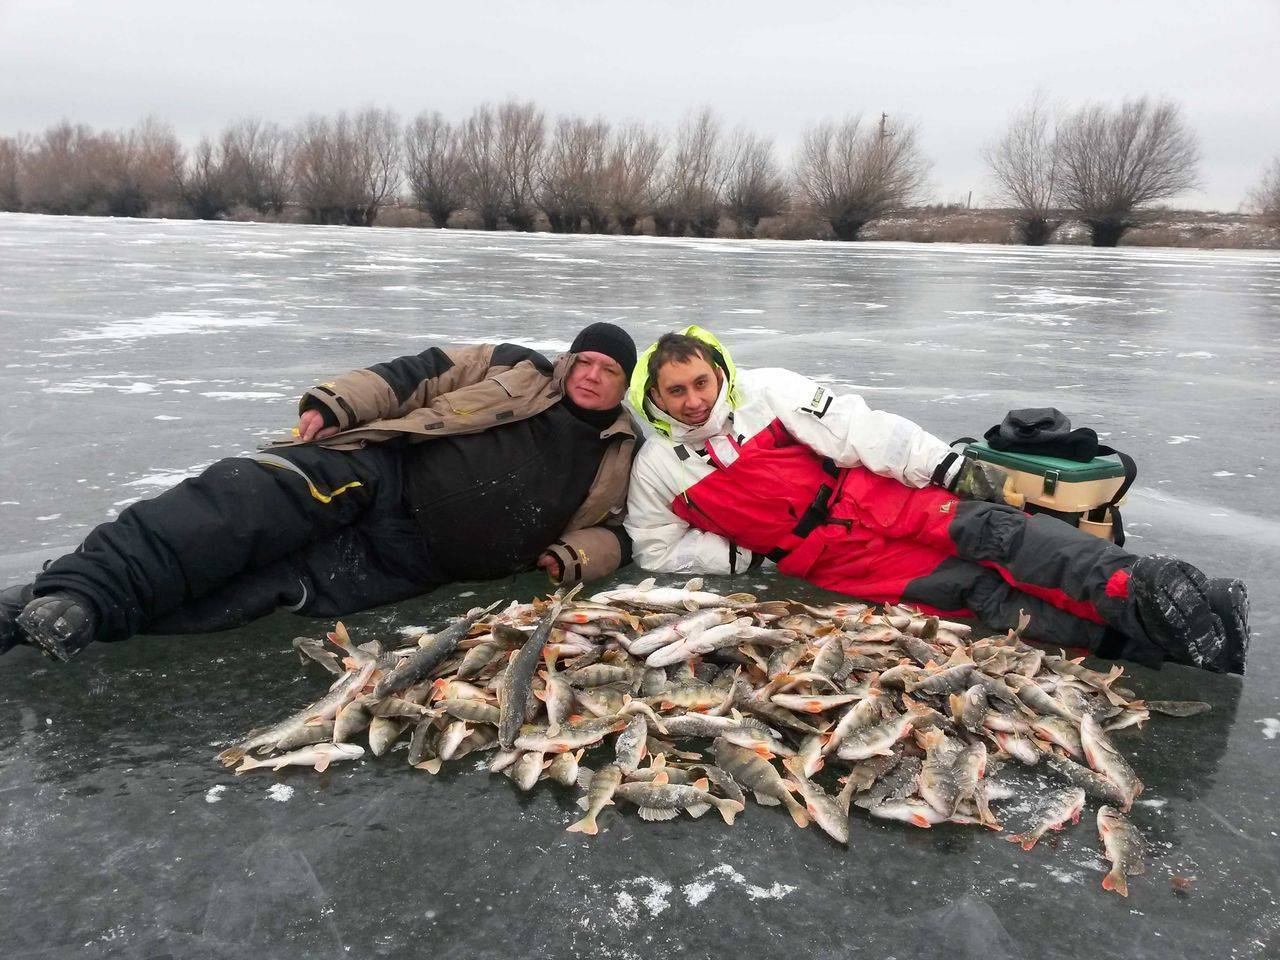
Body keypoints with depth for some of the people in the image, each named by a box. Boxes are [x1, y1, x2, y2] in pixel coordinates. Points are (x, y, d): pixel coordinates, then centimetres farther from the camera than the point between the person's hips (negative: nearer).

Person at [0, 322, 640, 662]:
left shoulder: (619, 459, 16)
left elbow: (615, 534, 18)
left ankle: (82, 615, -25)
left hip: (412, 560, 0)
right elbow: (414, 376, 9)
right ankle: (81, 586, -33)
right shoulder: (519, 370, 12)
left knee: (285, 582, -22)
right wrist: (333, 405, -6)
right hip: (381, 470, 1)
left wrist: (574, 559, -5)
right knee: (256, 496, -28)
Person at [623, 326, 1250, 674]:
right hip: (826, 562, 0)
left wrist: (951, 465, -13)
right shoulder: (656, 469, 1)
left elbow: (859, 428, -7)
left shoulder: (764, 391, -4)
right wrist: (739, 554, -4)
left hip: (870, 498, 1)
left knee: (983, 528, -27)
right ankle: (1150, 639, -28)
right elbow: (661, 551, 8)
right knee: (974, 593, -19)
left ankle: (1152, 588, -32)